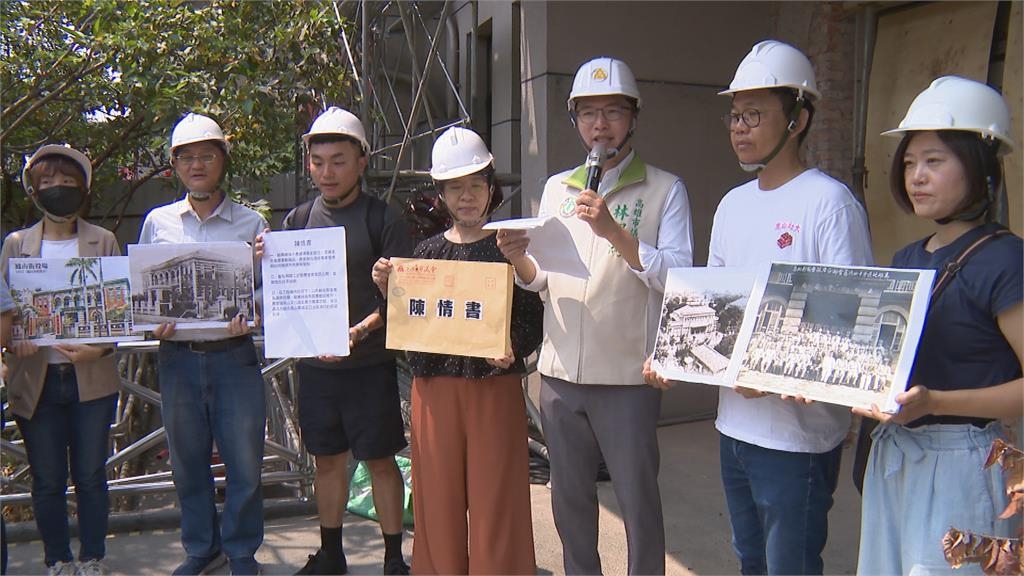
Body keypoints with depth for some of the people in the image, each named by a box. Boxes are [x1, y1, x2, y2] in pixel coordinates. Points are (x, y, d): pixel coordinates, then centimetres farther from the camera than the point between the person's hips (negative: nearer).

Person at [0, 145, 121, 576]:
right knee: (47, 480, 8)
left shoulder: (103, 241, 5)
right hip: (37, 378, 1)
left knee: (90, 476, 6)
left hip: (92, 377, -1)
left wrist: (98, 348, -16)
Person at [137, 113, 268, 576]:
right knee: (187, 462, 13)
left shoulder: (251, 224, 3)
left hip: (234, 354, -2)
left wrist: (251, 316, -17)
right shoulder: (158, 222, 9)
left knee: (244, 461, 3)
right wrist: (153, 324, -6)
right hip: (177, 357, 2)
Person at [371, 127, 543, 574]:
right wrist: (388, 289, -4)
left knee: (494, 499, 3)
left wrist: (512, 350, -22)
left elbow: (535, 321, -3)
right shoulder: (427, 252, 10)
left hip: (494, 386, -3)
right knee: (438, 499, 11)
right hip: (434, 388, 4)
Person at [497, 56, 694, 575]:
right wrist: (519, 259, -8)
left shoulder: (665, 189, -2)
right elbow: (540, 280, 14)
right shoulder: (556, 188, 11)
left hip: (627, 374, -4)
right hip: (560, 371, 5)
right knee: (569, 494, 17)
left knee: (637, 498, 6)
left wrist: (614, 230, -22)